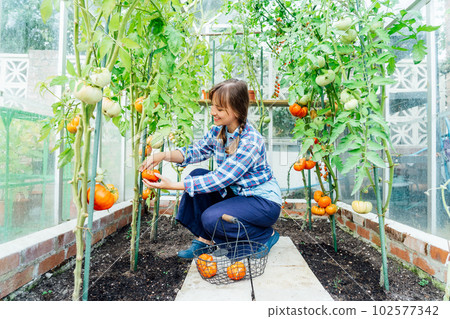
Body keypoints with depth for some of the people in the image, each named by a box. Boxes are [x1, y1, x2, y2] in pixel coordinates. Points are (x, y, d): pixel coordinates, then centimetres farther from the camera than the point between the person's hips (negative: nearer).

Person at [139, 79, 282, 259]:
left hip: (264, 200, -8)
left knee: (212, 218, -26)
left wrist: (173, 185, -30)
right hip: (235, 193, 8)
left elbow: (220, 179, -30)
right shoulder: (218, 131, -4)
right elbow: (197, 151, 3)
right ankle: (205, 239, 2)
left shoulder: (251, 142, -28)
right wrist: (164, 155, -15)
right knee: (197, 175, -7)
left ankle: (266, 236, -1)